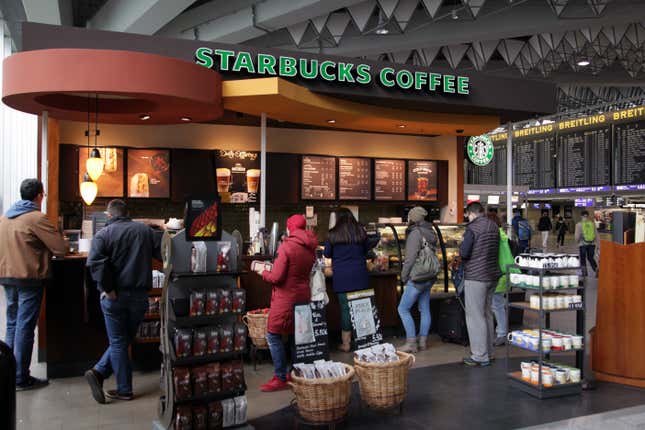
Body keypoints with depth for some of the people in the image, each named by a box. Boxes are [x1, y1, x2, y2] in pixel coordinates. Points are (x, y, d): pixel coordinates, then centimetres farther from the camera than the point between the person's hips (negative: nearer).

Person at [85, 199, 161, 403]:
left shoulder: (103, 234, -5)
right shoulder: (145, 230, 5)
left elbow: (96, 262, -19)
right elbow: (162, 254, 2)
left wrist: (107, 289, -14)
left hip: (115, 296, -2)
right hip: (139, 294, 2)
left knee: (118, 342, 8)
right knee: (124, 339, 15)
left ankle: (124, 390, 8)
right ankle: (99, 372, 7)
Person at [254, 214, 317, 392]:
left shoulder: (286, 246, -16)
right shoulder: (310, 248, 6)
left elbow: (276, 277, -17)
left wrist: (262, 271, 2)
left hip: (286, 297, -7)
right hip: (303, 296, 8)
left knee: (273, 335, 1)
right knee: (296, 334, 17)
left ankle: (281, 378, 1)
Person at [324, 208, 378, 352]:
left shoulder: (333, 234, -3)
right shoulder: (360, 231, 1)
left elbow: (327, 254, 6)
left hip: (341, 277, -2)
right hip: (360, 275, 2)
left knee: (345, 308, 3)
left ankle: (346, 343, 8)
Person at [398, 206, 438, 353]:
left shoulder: (415, 233, -15)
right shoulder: (430, 233, 11)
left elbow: (411, 258, -18)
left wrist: (404, 276, -9)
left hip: (417, 278, -9)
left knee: (403, 309, -2)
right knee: (424, 310, 12)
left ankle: (411, 343, -1)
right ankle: (423, 342, 18)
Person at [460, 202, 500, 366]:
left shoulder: (473, 228, -15)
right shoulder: (494, 226, 9)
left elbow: (464, 253, -18)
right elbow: (497, 251, 14)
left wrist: (460, 250, 3)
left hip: (476, 277, -8)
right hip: (493, 274, 8)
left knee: (475, 316, -1)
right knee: (487, 314, 17)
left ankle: (480, 356, 3)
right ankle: (488, 352, 26)